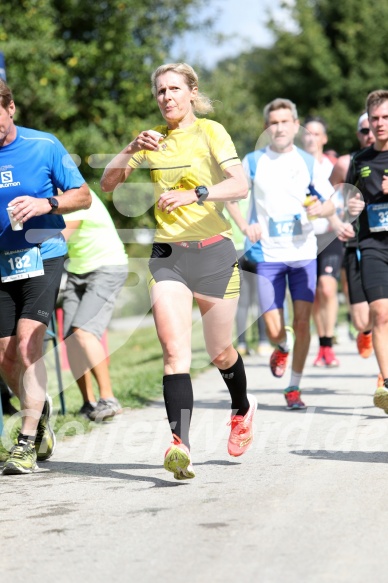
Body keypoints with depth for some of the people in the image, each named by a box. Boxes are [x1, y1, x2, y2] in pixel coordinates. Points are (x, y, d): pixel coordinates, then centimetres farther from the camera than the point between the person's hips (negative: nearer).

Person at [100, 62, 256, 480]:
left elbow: (240, 185, -18)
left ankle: (242, 408, 43)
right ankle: (180, 445, -26)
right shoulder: (153, 139, 11)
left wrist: (194, 195, -33)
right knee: (174, 351, -16)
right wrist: (132, 149, -9)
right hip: (167, 254, 2)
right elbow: (107, 183, 7)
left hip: (213, 252, -2)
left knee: (219, 352, 11)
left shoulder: (210, 132, -4)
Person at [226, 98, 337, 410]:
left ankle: (294, 387, 7)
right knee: (274, 329, -2)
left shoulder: (308, 162, 4)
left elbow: (330, 204, 8)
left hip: (303, 253, 0)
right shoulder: (253, 161, 2)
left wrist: (320, 209, -15)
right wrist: (245, 226, -3)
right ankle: (282, 349, 35)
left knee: (302, 321, -7)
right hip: (267, 255, 0)